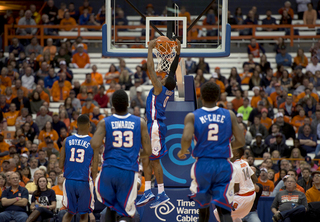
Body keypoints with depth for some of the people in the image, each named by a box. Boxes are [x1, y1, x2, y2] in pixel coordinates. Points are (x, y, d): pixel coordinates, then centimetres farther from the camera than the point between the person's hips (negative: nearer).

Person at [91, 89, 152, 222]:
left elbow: (95, 145, -14)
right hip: (129, 172, -1)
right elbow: (148, 151, 2)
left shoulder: (104, 123, 1)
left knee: (110, 207, 25)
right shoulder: (140, 123, 3)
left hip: (108, 171, 1)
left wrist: (95, 158, 7)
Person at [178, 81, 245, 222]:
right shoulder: (229, 115, 4)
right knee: (224, 209, -5)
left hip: (202, 165, 0)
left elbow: (186, 138, -18)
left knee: (203, 206, 20)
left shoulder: (192, 117, -2)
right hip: (223, 165, 0)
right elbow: (240, 141, 1)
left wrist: (182, 152, 3)